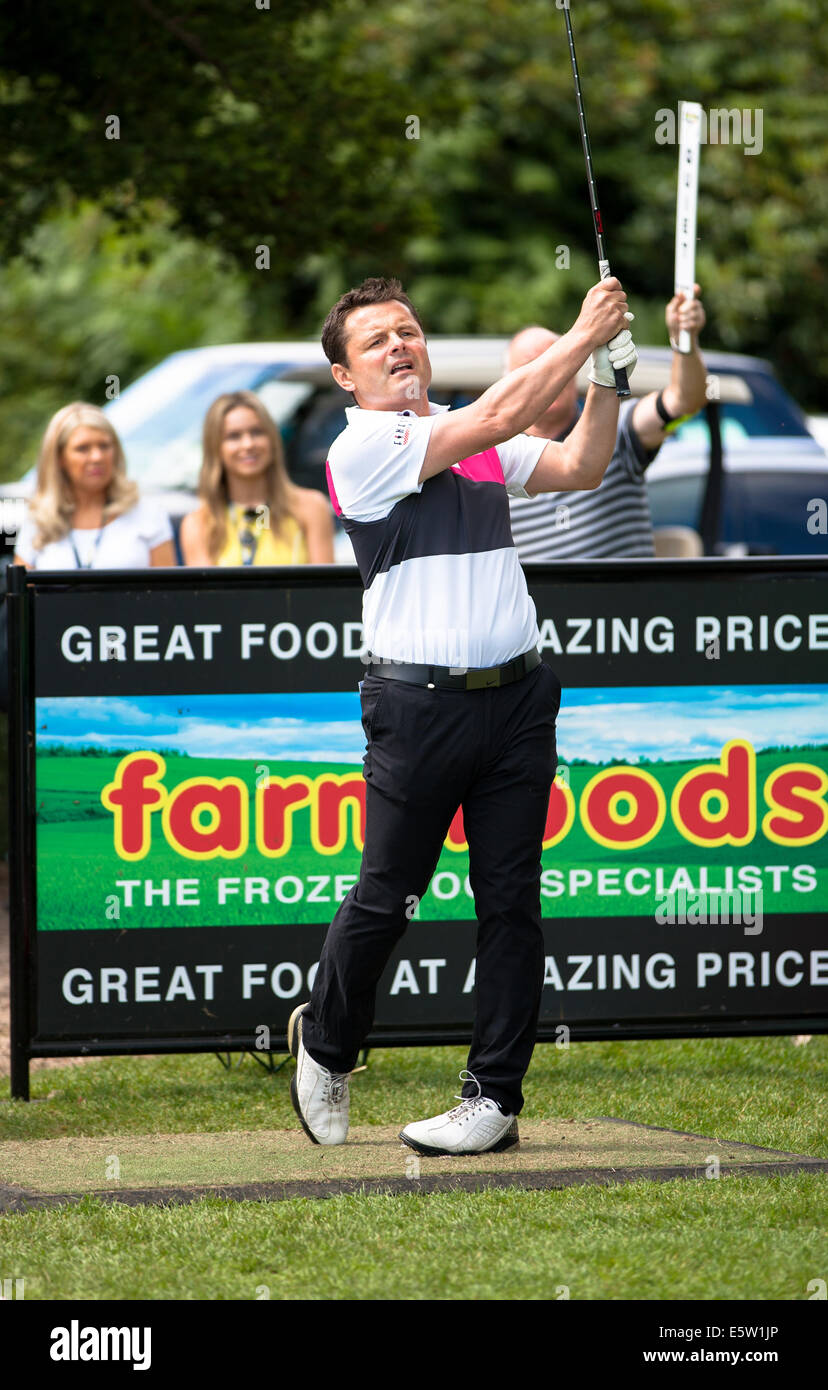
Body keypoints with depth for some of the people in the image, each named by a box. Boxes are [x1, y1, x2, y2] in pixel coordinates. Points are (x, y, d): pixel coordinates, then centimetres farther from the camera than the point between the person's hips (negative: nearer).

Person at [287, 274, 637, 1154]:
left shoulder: (474, 441, 16)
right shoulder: (361, 448, -7)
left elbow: (576, 469, 16)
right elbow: (499, 416, -13)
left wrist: (608, 379, 3)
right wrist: (584, 336, -6)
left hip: (514, 698, 5)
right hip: (417, 706, -5)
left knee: (510, 900, 1)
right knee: (385, 899, 0)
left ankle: (496, 1096, 5)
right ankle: (325, 1047, 25)